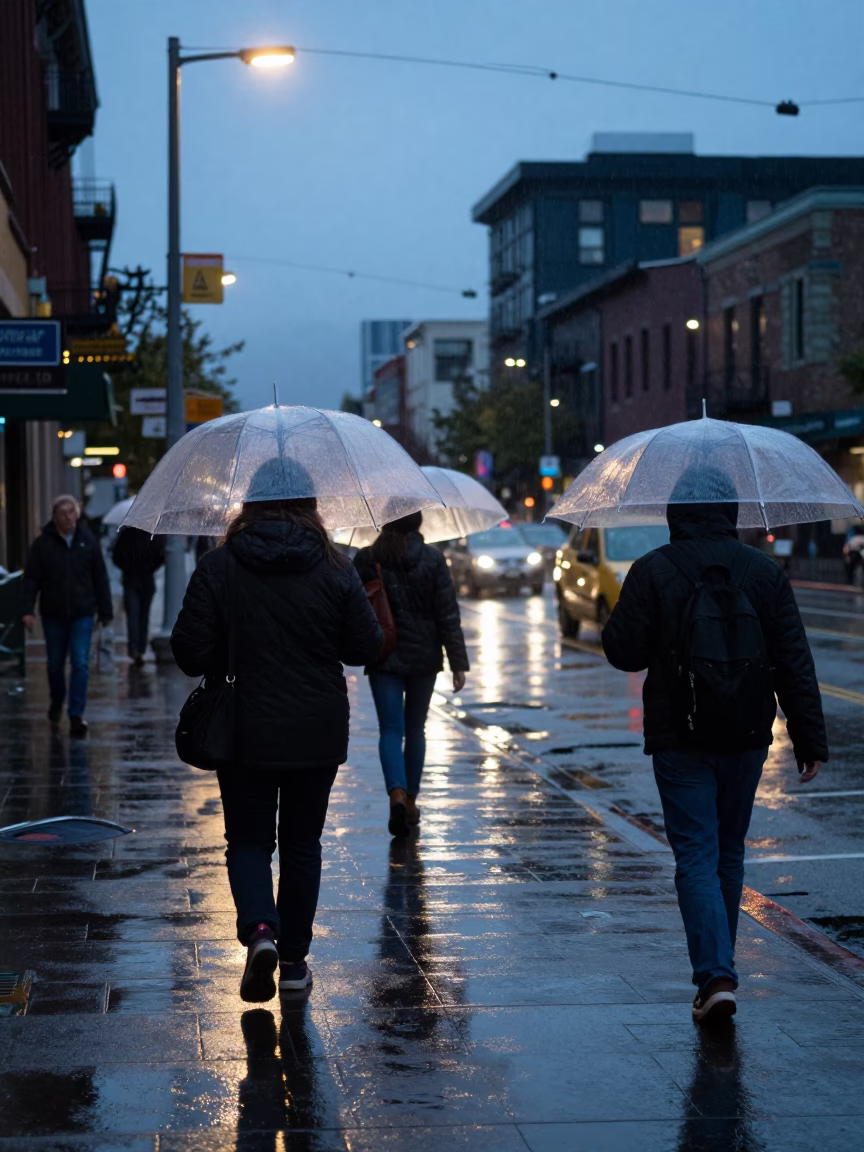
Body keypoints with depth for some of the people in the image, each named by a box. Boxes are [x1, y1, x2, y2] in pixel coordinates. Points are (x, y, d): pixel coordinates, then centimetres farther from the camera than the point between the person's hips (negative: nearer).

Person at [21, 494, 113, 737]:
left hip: (82, 614, -1)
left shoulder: (88, 541, -1)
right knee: (55, 664, 14)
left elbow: (100, 578, 3)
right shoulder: (43, 544, -5)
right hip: (53, 615, 1)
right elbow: (31, 579, -5)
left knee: (80, 664, -8)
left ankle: (76, 715, -6)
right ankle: (56, 704, 37)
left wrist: (105, 612, 3)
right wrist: (27, 609, -15)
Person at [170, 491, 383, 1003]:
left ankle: (259, 929, -16)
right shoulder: (336, 570, -5)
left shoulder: (217, 568, -8)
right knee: (302, 844, 14)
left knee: (248, 841, 10)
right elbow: (367, 648, -1)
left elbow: (190, 652, -10)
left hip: (244, 735, -1)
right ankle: (294, 960, 18)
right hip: (318, 735, 1)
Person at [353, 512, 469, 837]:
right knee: (415, 729, 14)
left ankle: (397, 794, -24)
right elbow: (448, 614, -5)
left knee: (391, 729, -2)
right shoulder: (433, 559, -5)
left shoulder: (366, 559, -5)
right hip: (424, 657, 1)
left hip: (383, 658, -1)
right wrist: (458, 663, -3)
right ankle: (410, 800, 20)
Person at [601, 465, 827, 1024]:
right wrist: (811, 739, 3)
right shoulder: (765, 571, 1)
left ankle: (716, 977, -16)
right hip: (747, 738, 3)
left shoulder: (653, 571, -7)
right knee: (730, 853, 17)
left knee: (697, 856, -3)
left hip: (679, 741, -3)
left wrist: (618, 622, 15)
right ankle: (717, 965, 30)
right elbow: (795, 663, 0)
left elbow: (623, 652, -7)